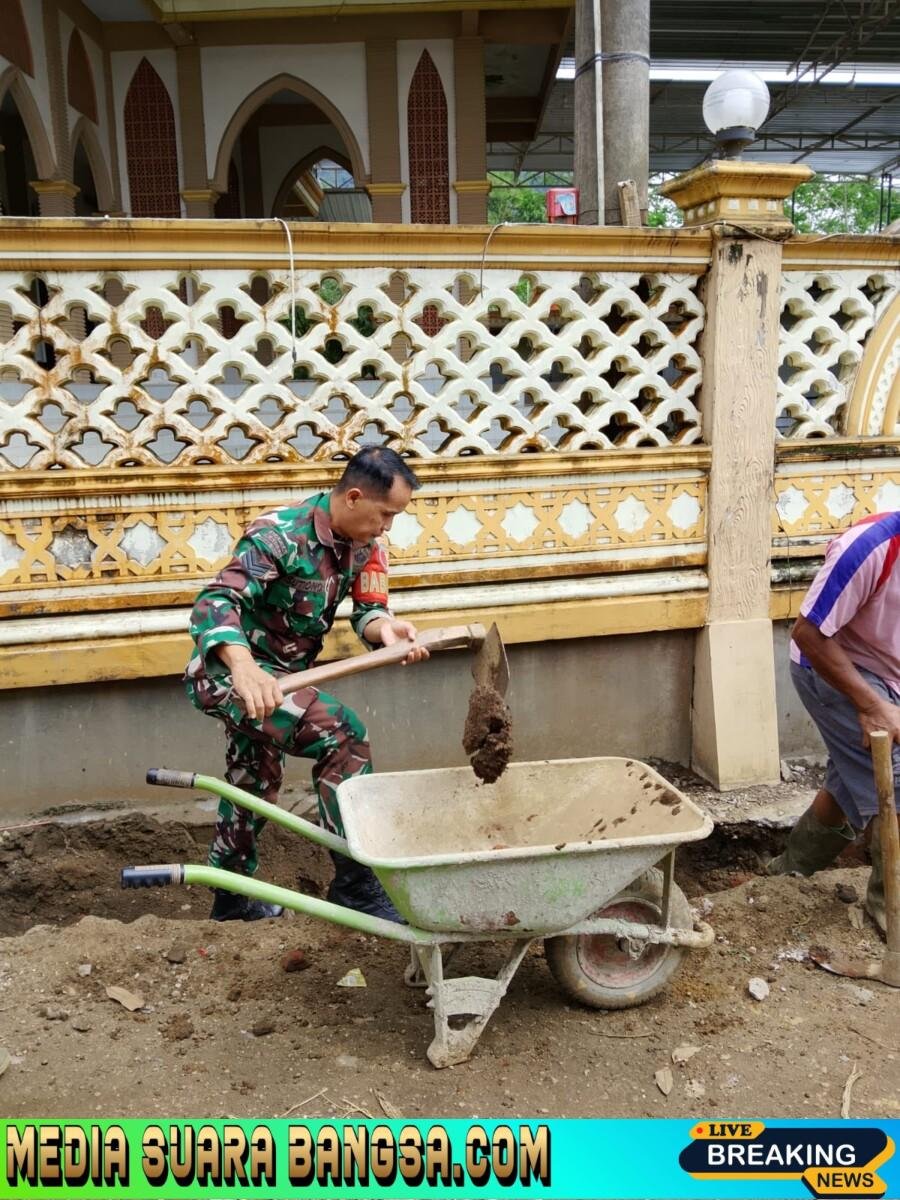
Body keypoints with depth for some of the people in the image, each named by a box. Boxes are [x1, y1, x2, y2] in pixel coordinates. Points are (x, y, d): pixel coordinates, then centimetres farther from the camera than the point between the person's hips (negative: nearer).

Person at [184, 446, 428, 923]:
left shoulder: (364, 543, -4)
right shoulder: (280, 535, -28)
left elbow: (367, 608, -5)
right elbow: (215, 602, -38)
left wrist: (384, 627, -30)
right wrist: (244, 668, -56)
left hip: (277, 673, 9)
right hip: (228, 669, -9)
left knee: (255, 784, 22)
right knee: (342, 735, -24)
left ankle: (231, 900, 44)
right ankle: (355, 884, -12)